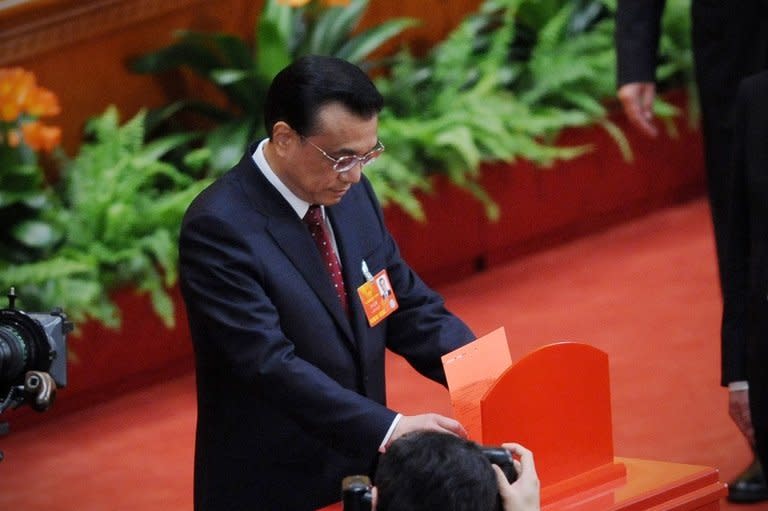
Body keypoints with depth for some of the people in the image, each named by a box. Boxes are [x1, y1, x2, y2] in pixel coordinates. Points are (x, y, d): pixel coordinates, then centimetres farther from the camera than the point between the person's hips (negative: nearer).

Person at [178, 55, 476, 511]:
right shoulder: (220, 228, -20)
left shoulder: (352, 194, 2)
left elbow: (410, 307, 7)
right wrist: (389, 428, -33)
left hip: (360, 471, 7)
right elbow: (268, 364, -27)